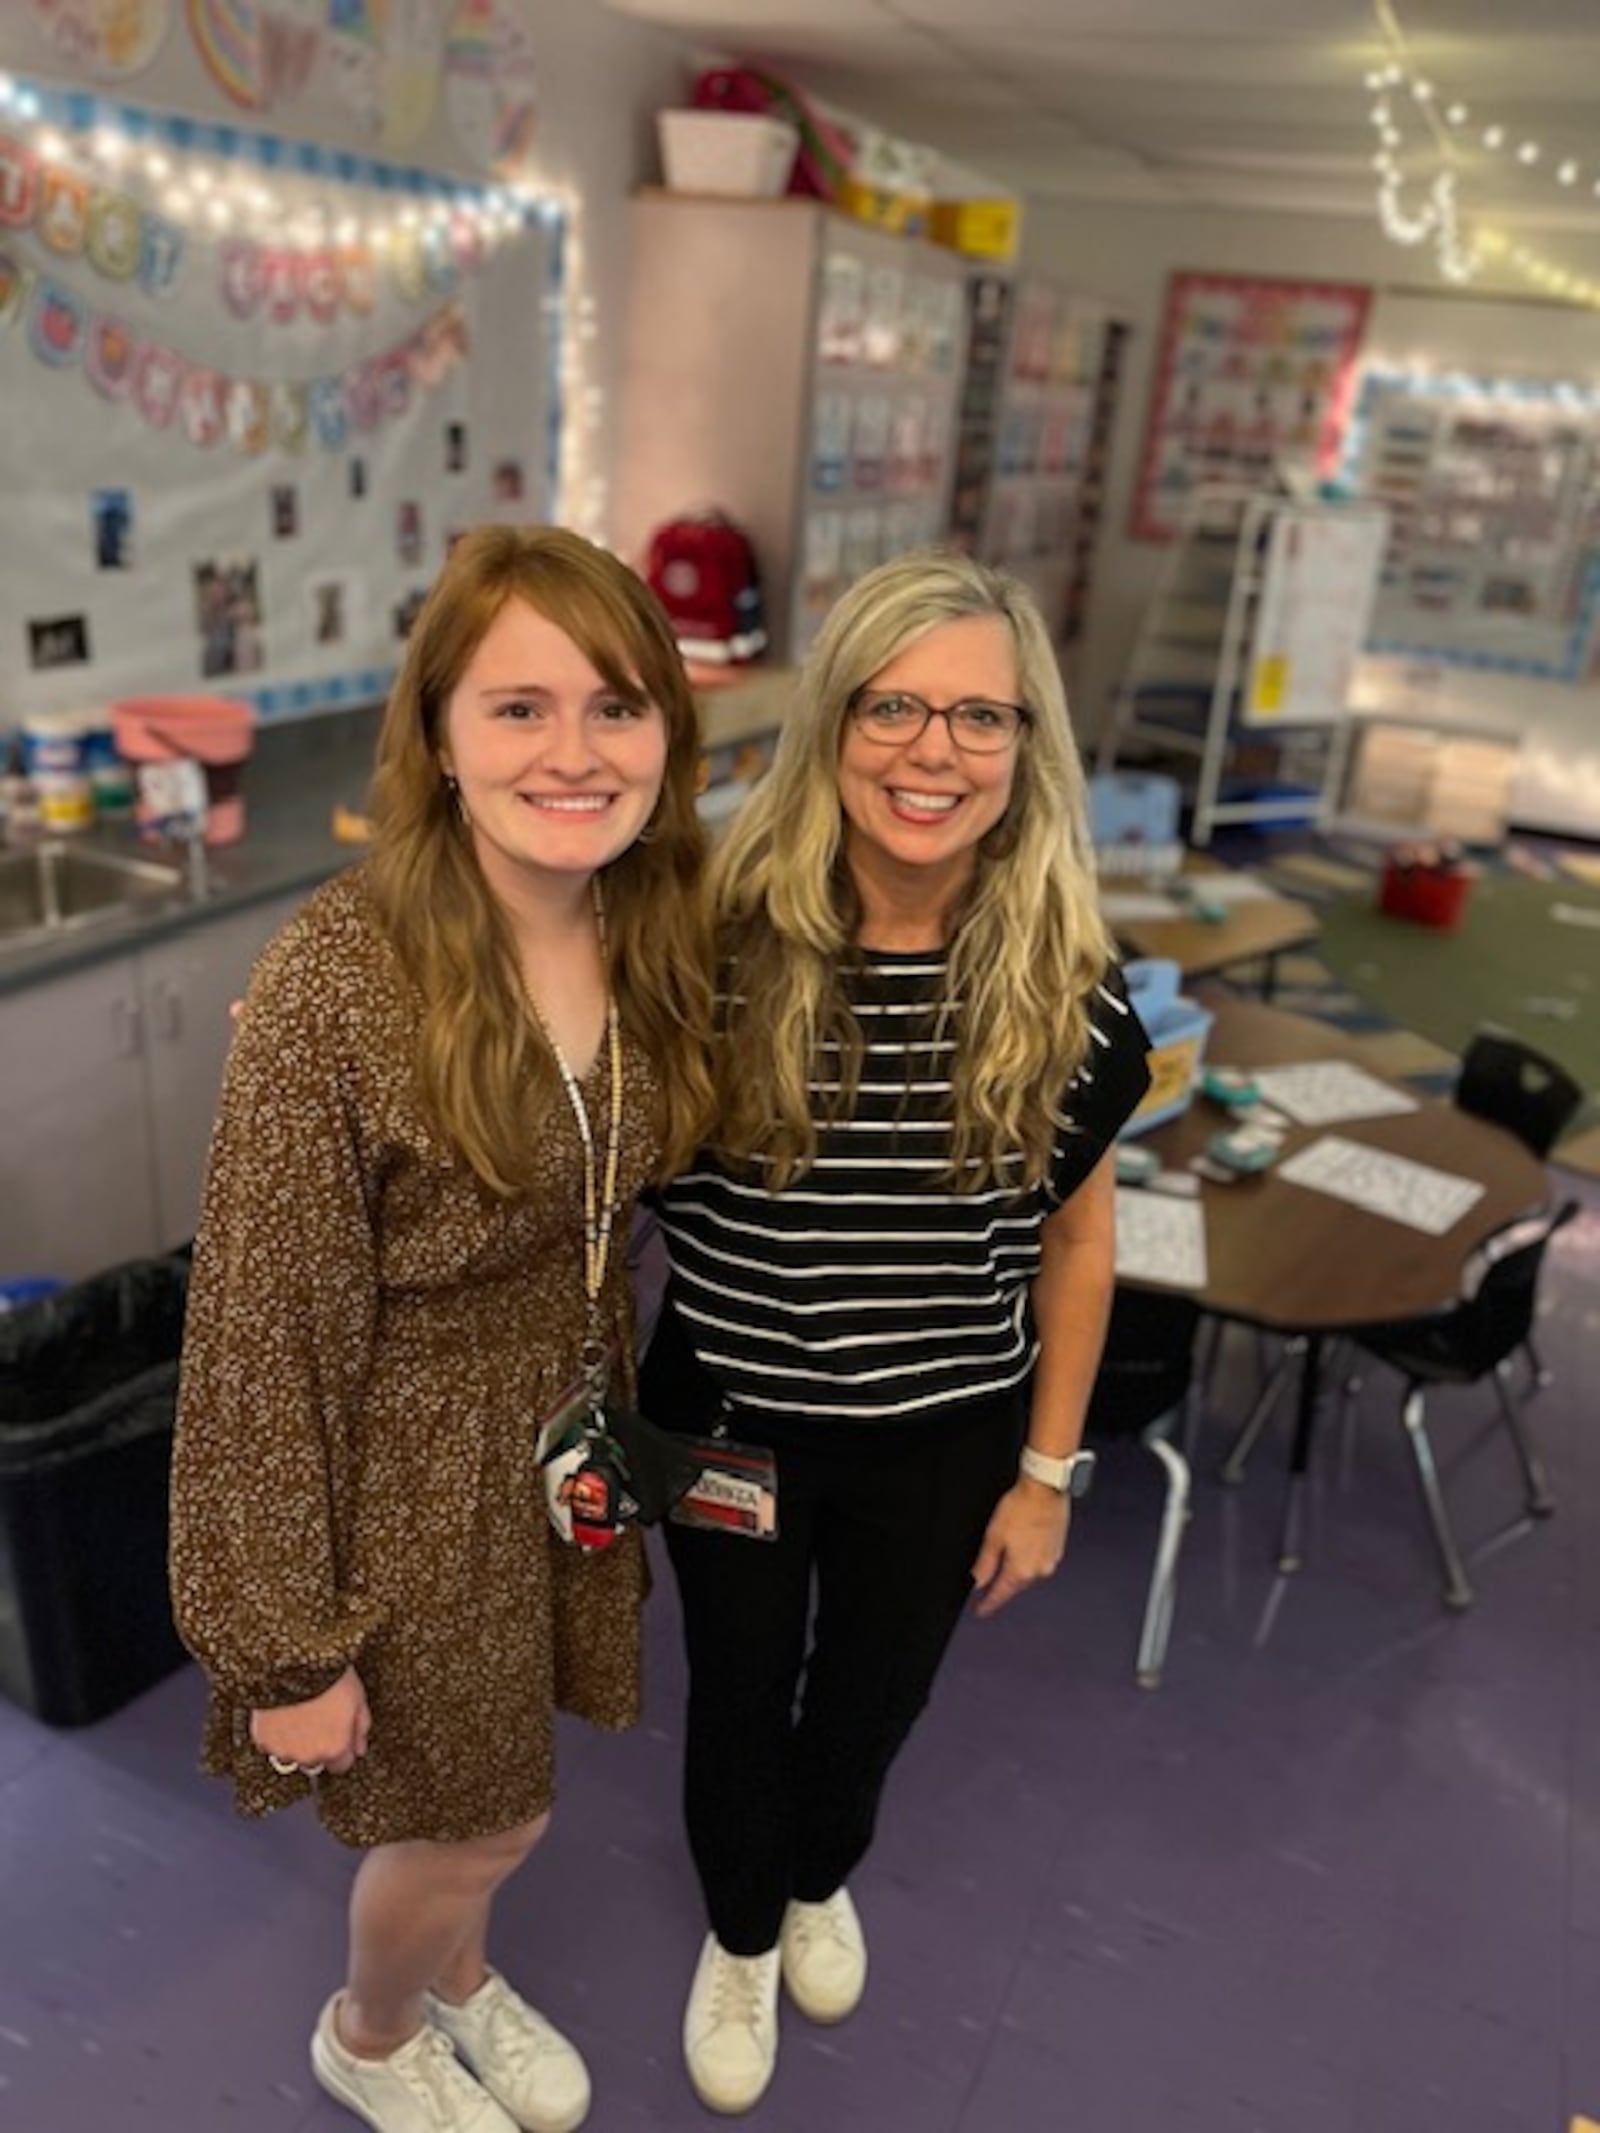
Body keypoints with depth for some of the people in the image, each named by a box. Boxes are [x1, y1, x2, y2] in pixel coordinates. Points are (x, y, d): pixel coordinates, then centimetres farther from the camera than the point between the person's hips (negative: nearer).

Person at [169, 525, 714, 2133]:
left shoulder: (649, 937, -8)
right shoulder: (337, 984, -28)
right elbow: (265, 1336, -21)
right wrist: (288, 1644, -13)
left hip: (571, 1437, 5)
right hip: (410, 1472, -5)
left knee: (495, 1784, 26)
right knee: (483, 1819, 18)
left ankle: (456, 1974, 61)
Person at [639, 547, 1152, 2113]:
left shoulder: (1066, 987, -16)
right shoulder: (719, 941, -21)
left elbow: (1075, 1238, -3)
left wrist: (1046, 1471, 1)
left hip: (945, 1439, 2)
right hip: (731, 1421, -1)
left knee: (873, 1696, 26)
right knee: (739, 1694, 22)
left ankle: (821, 1880, 64)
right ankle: (740, 1933, 57)